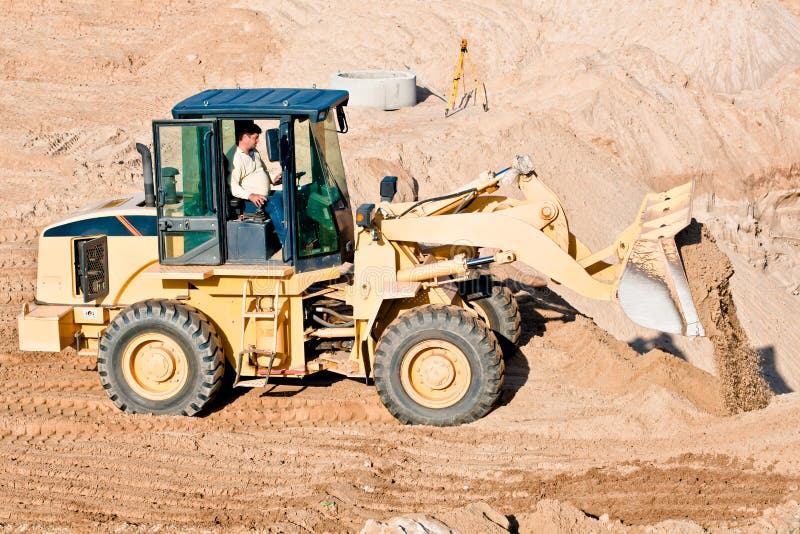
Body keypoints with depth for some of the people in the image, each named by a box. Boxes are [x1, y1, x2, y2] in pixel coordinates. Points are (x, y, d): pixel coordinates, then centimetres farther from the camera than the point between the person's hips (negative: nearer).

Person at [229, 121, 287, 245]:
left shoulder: (254, 152, 18)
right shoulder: (236, 158, -12)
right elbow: (232, 186, -20)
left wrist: (272, 180, 11)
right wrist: (250, 196, -30)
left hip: (266, 195, 9)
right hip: (250, 202, -9)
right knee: (274, 203, -31)